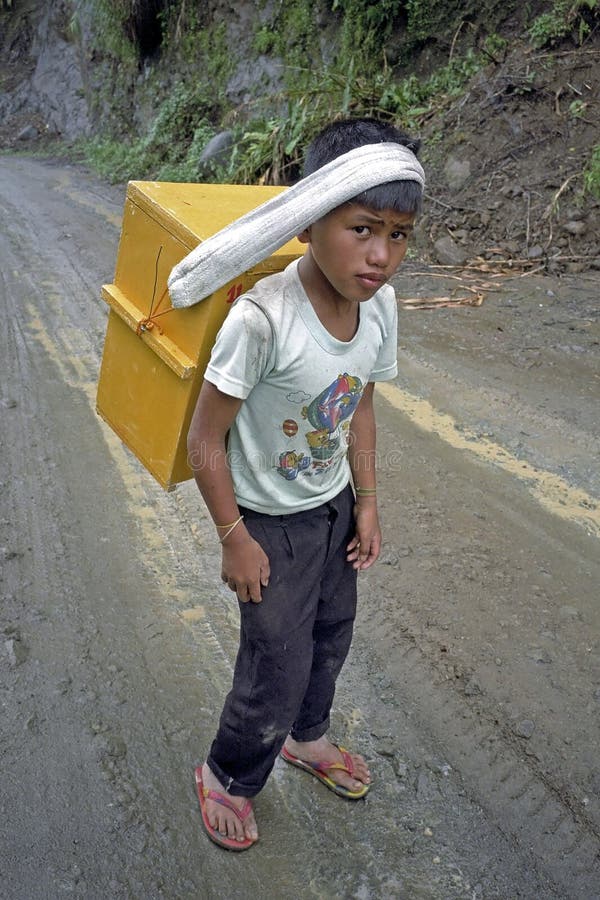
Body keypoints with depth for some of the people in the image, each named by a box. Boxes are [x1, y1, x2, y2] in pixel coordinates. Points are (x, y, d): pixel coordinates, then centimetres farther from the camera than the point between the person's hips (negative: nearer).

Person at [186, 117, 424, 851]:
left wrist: (366, 503, 6)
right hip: (272, 522, -6)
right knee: (277, 668, 6)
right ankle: (226, 776, 38)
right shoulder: (262, 317, -33)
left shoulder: (379, 305, -13)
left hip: (335, 507, 6)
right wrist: (235, 540, -16)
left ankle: (305, 735, 55)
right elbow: (205, 440, -24)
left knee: (331, 633, 24)